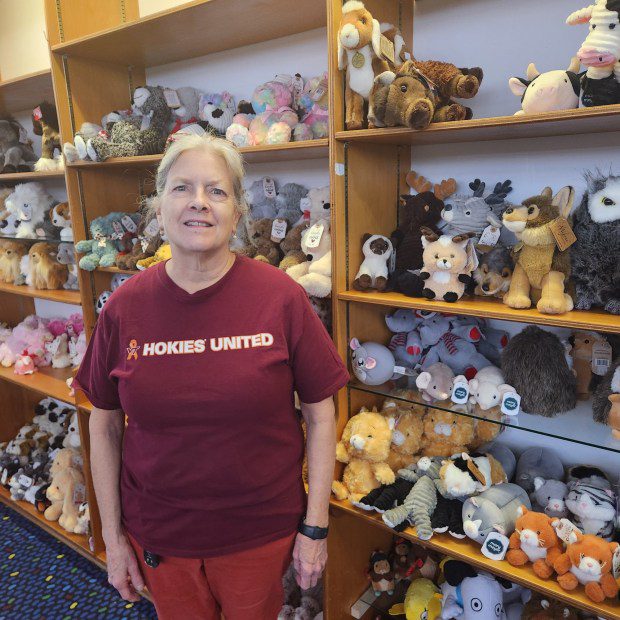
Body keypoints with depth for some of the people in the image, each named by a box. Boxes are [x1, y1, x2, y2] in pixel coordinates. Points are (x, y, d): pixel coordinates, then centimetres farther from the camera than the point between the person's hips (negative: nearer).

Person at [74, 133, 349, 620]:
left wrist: (315, 528, -6)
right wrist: (113, 536, 4)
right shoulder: (124, 307, -9)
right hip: (157, 536, 2)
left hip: (261, 532, -1)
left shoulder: (281, 296, -16)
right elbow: (105, 425, 0)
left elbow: (321, 416, -9)